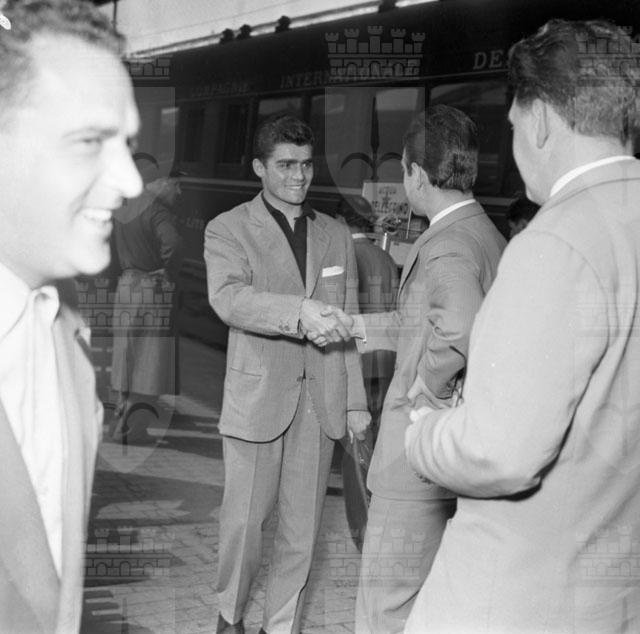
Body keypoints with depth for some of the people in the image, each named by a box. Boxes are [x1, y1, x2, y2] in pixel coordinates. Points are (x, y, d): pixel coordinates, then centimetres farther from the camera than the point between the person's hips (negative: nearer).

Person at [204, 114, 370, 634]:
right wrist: (301, 311, -35)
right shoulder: (228, 230, 0)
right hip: (258, 396, -3)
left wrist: (356, 400, 8)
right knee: (244, 520, 5)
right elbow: (229, 299, -19)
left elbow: (347, 323, 14)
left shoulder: (337, 236, 13)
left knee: (302, 525, 8)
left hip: (320, 399, 3)